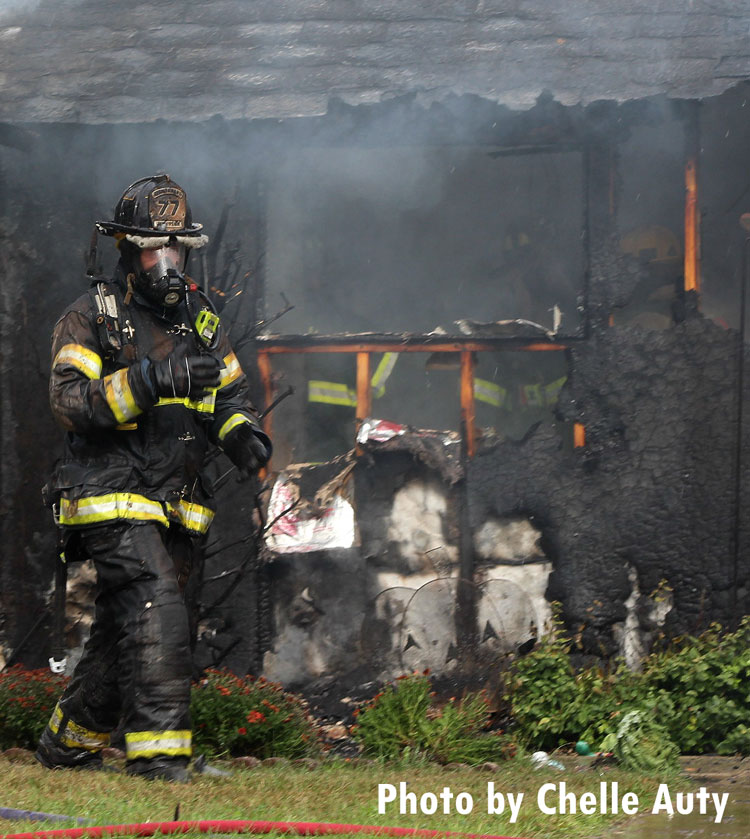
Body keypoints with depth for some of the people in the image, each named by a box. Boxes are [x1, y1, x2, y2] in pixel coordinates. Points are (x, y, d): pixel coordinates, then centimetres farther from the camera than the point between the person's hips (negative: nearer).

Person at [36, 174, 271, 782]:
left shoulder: (201, 323, 16)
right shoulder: (91, 319, -3)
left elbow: (232, 396, 18)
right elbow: (70, 401, -14)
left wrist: (243, 435, -5)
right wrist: (150, 380, -26)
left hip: (177, 510, 6)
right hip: (115, 499, -6)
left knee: (122, 632, 12)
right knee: (157, 610, -21)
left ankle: (69, 742, 27)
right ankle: (158, 748, -21)